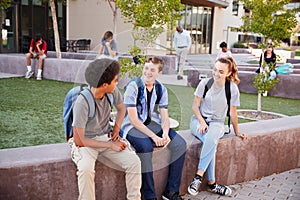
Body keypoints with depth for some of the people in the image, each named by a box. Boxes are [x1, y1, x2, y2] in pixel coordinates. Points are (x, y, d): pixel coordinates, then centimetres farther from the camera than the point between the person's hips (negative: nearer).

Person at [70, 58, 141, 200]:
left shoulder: (112, 91, -9)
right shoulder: (82, 103, -26)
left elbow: (121, 108, 15)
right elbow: (79, 140, -21)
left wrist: (116, 129, -1)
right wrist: (110, 145, -19)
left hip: (106, 136, 5)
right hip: (86, 142, -5)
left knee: (134, 162, -15)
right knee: (86, 169, -35)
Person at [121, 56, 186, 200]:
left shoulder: (161, 89, 2)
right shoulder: (133, 86, -15)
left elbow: (165, 117, 0)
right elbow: (133, 119, -19)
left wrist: (165, 133, -22)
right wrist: (153, 136, -25)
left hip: (152, 123, 6)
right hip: (132, 126, -6)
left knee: (180, 144, -11)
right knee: (146, 147, -35)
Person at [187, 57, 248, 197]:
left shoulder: (232, 88, -4)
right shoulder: (204, 83, -5)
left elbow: (232, 113, 6)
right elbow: (195, 106, 0)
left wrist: (237, 132, 13)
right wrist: (202, 122, -14)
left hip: (217, 122, 1)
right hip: (198, 119, 0)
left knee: (212, 138, -37)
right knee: (211, 142, -33)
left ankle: (198, 177, -31)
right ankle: (211, 183, -24)